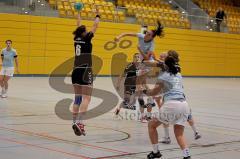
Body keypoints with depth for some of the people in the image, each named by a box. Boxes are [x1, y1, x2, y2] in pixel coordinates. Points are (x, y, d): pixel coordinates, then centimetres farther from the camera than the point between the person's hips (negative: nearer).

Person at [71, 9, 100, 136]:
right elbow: (95, 26, 5)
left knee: (78, 98, 10)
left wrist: (79, 14, 39)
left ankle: (75, 122, 6)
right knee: (86, 98, -8)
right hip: (85, 71, -7)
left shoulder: (76, 38, 9)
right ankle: (79, 122, -22)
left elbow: (78, 26, 26)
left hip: (76, 71, 7)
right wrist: (97, 15, 21)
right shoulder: (86, 38, -5)